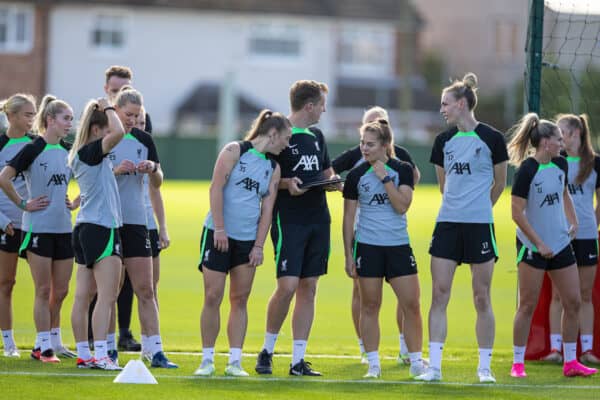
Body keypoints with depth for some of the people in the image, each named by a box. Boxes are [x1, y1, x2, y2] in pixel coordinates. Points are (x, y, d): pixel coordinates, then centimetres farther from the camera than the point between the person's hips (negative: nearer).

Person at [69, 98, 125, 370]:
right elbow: (118, 133, -28)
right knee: (107, 295, -12)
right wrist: (108, 109, -13)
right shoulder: (90, 152, -14)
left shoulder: (80, 155, 14)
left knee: (83, 296, 8)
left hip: (85, 228, 10)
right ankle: (100, 355, -19)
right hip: (102, 227, -10)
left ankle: (83, 354, 11)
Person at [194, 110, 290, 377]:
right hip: (219, 234, -5)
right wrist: (220, 229, -15)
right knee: (212, 297, -5)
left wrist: (259, 246, 0)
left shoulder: (273, 169, 12)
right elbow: (216, 188, -9)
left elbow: (267, 208, 9)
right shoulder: (235, 151, -4)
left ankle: (235, 362, 5)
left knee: (240, 300, 3)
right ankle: (207, 360, 1)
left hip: (248, 239, 5)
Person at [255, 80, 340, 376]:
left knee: (308, 288, 4)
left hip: (318, 220, 7)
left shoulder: (316, 136, 16)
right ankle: (267, 350, 5)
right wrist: (286, 183, -21)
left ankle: (298, 360, 7)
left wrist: (334, 182, 4)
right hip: (288, 220, -7)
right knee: (287, 285, -14)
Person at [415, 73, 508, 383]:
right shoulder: (444, 141, 8)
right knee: (439, 294, -2)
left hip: (480, 225, -4)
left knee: (482, 298, 1)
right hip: (448, 224, 4)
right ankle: (434, 366, -1)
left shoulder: (491, 138, -5)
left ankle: (484, 367, 9)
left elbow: (500, 183, 6)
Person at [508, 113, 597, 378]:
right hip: (532, 246, -7)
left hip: (560, 244, 7)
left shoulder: (560, 165, 4)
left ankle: (570, 362, 15)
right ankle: (518, 363, 7)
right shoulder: (527, 170, -16)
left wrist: (572, 221, 9)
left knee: (573, 301, 6)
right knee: (528, 305, -2)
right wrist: (539, 243, -16)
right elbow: (517, 213, -16)